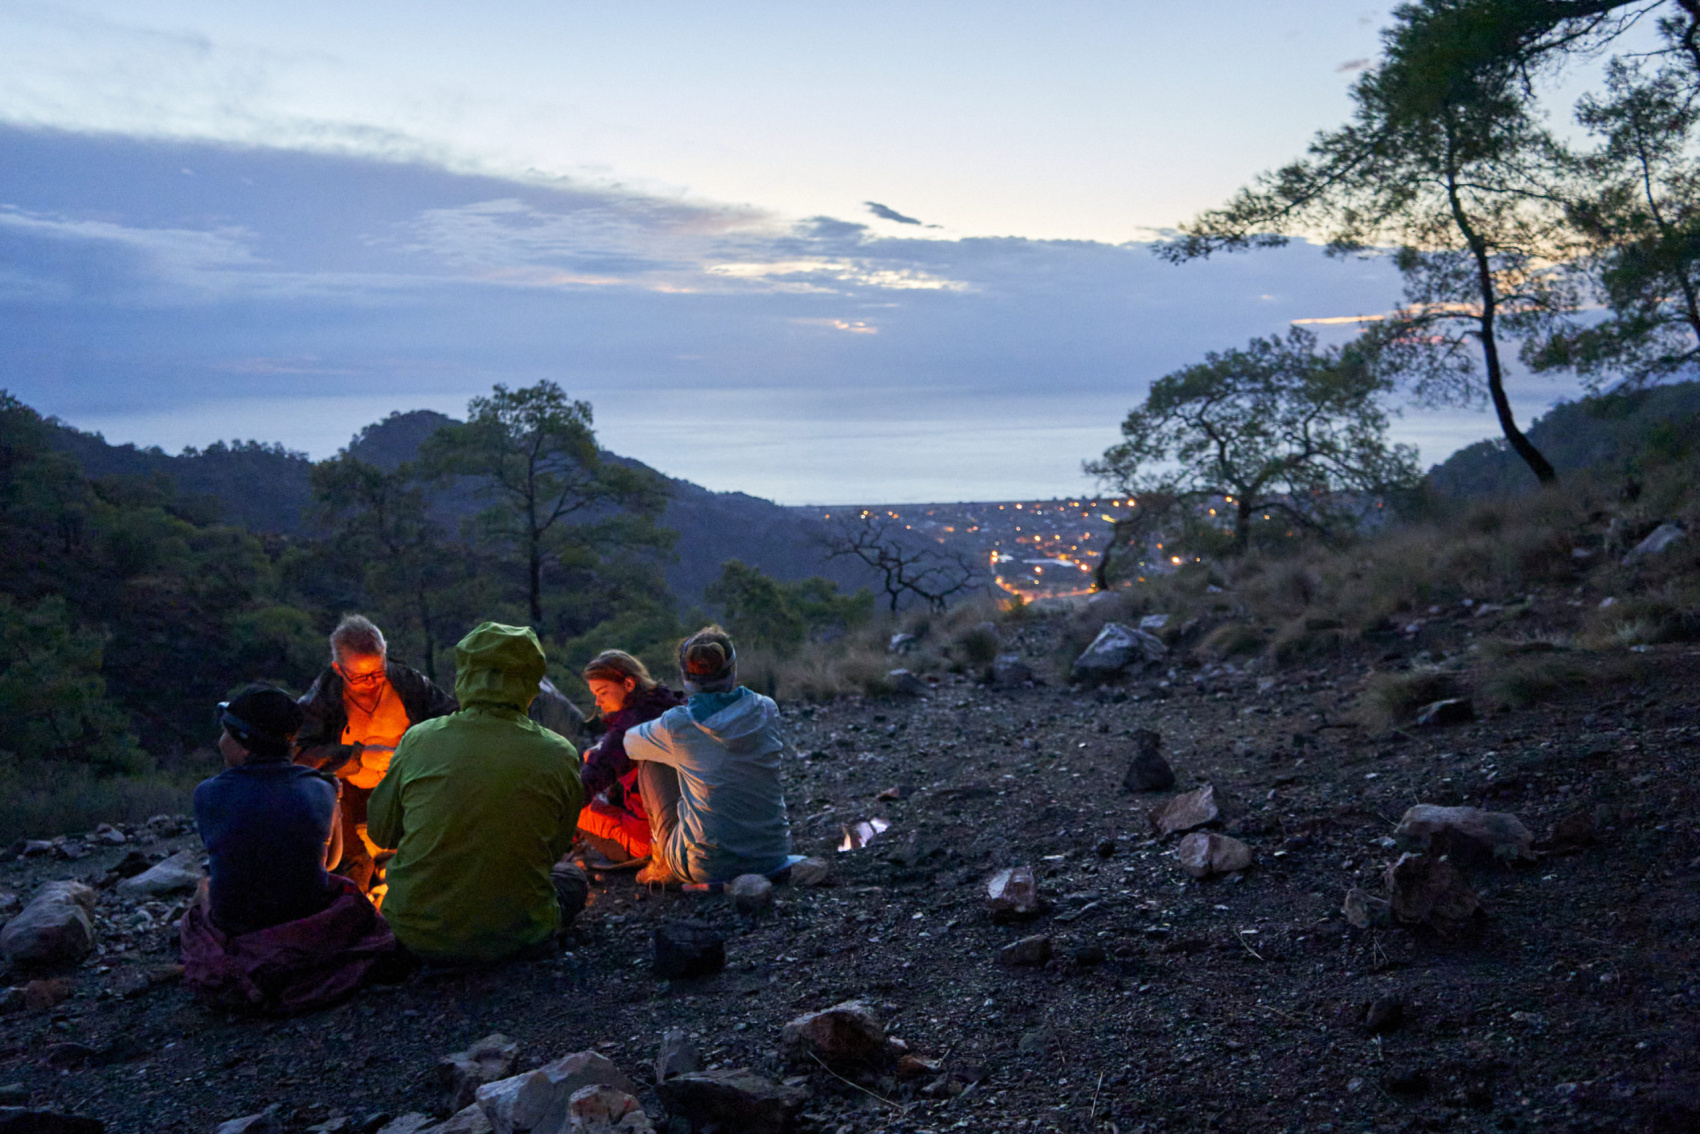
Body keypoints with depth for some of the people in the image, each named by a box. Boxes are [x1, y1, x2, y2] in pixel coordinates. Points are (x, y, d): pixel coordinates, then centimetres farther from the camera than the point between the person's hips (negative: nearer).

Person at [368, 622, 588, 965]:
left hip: (419, 936, 3)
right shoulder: (559, 756, -10)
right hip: (515, 935, -3)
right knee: (572, 878, 29)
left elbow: (381, 831, 7)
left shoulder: (419, 740, -8)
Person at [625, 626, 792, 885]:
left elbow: (629, 743, 11)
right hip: (773, 856, 3)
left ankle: (664, 863, 21)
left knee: (651, 760, 13)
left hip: (708, 867, -3)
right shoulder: (766, 710, -3)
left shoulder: (677, 724, -11)